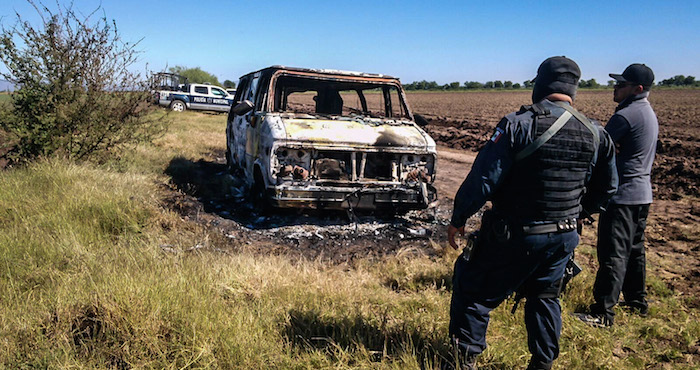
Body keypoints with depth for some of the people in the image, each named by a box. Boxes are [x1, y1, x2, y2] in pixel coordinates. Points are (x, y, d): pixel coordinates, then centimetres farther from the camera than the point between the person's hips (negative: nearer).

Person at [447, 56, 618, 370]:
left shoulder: (519, 125, -17)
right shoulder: (595, 134, 1)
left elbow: (483, 179, -19)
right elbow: (607, 189, 12)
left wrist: (457, 220, -7)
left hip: (516, 237, -5)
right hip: (564, 237, 6)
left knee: (473, 289, 11)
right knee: (545, 297, 25)